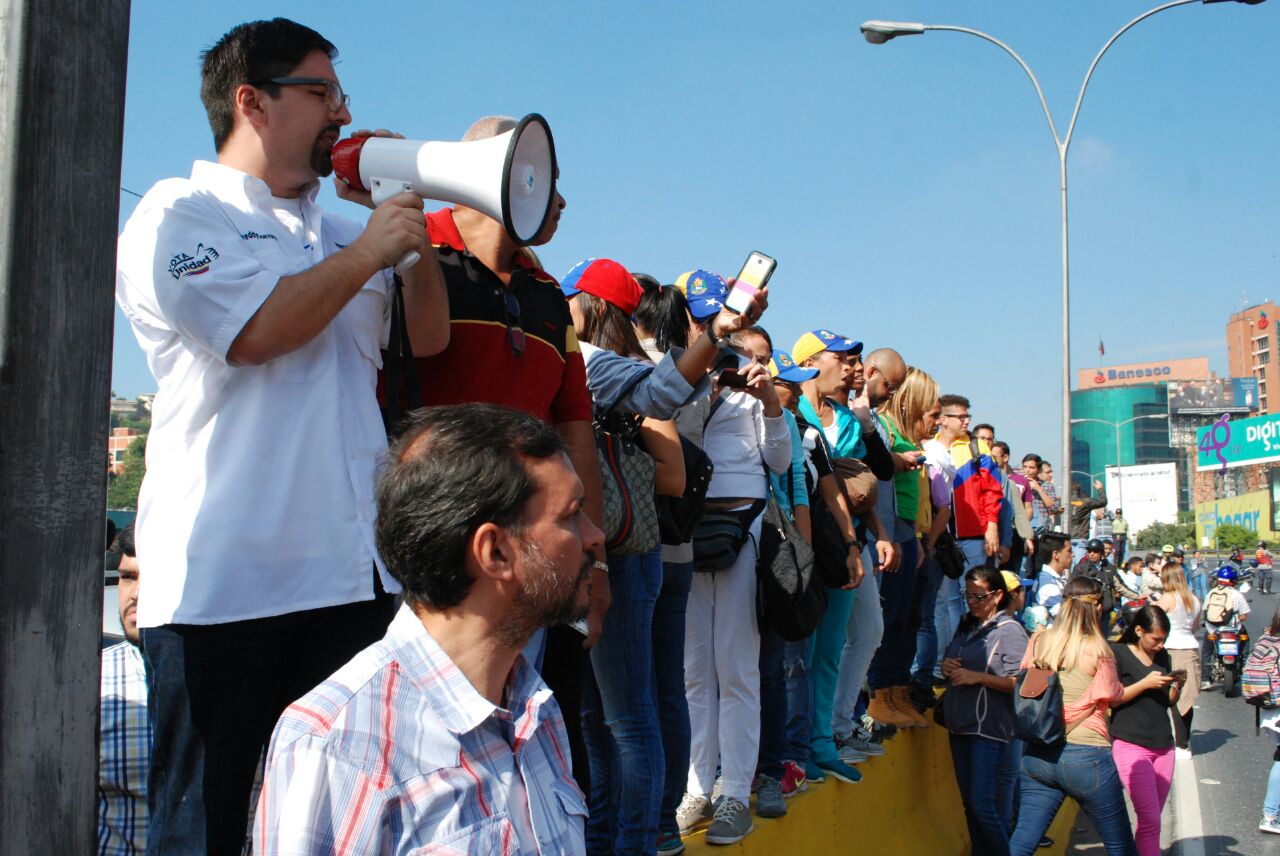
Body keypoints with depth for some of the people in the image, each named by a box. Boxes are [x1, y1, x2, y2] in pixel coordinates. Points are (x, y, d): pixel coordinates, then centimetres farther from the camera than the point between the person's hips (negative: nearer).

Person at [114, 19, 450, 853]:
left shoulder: (340, 232, 21)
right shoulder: (179, 214, 1)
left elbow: (429, 337, 20)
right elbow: (255, 332, -16)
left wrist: (414, 222, 10)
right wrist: (369, 252, -5)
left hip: (354, 575, 6)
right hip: (223, 585, -6)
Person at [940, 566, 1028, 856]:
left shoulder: (1010, 631, -10)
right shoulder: (966, 627, 13)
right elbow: (950, 659, 25)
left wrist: (977, 677, -20)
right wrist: (946, 666, 2)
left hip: (989, 728, -8)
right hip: (960, 724, 8)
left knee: (984, 805, -9)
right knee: (969, 803, 13)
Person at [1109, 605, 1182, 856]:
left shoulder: (1163, 657, 14)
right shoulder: (1118, 653, -4)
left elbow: (1169, 702, 20)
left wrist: (1177, 686, 0)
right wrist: (1145, 683, -16)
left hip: (1163, 745, 6)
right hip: (1130, 744, -6)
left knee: (1151, 820, 7)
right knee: (1150, 820, -12)